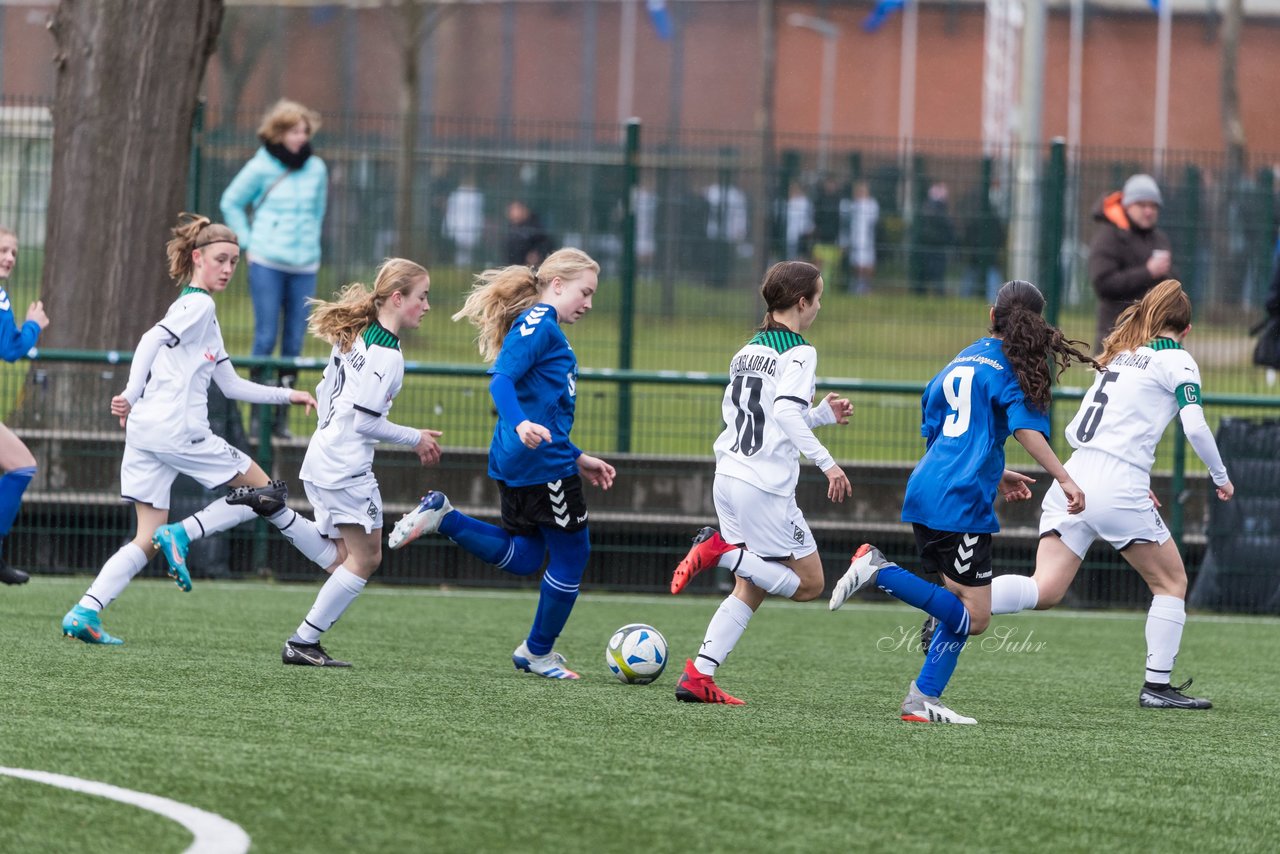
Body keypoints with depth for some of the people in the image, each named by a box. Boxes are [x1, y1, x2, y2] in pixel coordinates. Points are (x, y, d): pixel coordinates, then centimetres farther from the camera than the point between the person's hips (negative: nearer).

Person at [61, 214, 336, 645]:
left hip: (146, 432, 9)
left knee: (147, 540, 5)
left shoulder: (205, 315, 26)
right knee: (267, 493, 3)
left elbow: (232, 385, 27)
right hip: (177, 431, -9)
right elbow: (151, 341, -17)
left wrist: (287, 395, 24)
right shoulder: (197, 305, -3)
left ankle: (84, 612, -9)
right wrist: (132, 396, -21)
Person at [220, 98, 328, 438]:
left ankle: (281, 415, 6)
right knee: (266, 337, -7)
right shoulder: (261, 168, -2)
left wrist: (310, 242, 13)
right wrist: (247, 243, 4)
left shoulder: (316, 169, 7)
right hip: (267, 264, -3)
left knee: (294, 341, 1)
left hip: (304, 266, 3)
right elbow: (230, 203, 8)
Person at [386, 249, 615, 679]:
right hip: (542, 464, -10)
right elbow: (502, 379, -24)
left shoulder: (544, 328, 21)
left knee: (522, 558, 14)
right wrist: (521, 424, -40)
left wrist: (578, 459, 27)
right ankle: (539, 653, 14)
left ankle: (442, 517, 5)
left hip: (516, 461, 10)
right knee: (571, 555, 2)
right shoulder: (539, 324, -10)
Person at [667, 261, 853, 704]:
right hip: (766, 487, -8)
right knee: (809, 583, 4)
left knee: (749, 588, 13)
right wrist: (826, 462, -24)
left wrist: (822, 414, 27)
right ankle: (721, 550, -12)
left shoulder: (748, 351, 17)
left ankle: (698, 676, 2)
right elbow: (786, 411, -23)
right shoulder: (799, 353, -8)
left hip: (729, 479, 8)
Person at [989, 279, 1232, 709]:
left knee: (1044, 590, -3)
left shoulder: (1119, 357, 23)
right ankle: (1157, 686, 10)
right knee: (1172, 581, 12)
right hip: (1118, 490, -6)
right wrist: (1221, 477, 4)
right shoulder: (1176, 360, 3)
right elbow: (1195, 426, -11)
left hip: (1073, 479, 6)